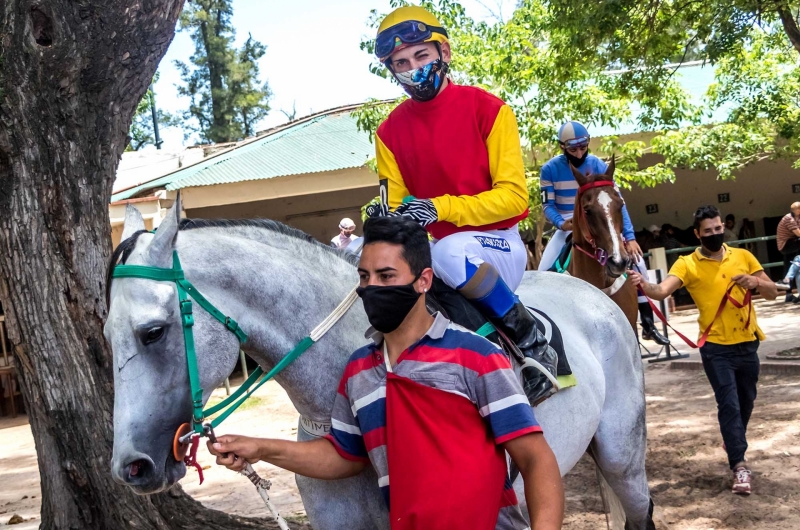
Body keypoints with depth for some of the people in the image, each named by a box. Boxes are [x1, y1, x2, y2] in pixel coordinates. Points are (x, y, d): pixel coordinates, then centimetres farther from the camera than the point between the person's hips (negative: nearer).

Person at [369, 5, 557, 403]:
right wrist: (388, 218, -21)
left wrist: (440, 207, -25)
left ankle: (534, 346, -18)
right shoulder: (390, 132, 3)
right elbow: (394, 207, 5)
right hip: (438, 246, 5)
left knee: (450, 252, -37)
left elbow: (513, 196, -12)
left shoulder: (487, 109, -9)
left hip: (499, 244, -5)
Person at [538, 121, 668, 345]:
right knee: (544, 272, -17)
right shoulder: (550, 169, -14)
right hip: (567, 227, -1)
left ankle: (648, 323, 3)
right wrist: (561, 223, -35)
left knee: (636, 260, -8)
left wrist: (630, 237, -22)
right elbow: (548, 206, -12)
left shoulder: (598, 165, -11)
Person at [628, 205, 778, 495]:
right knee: (729, 404, -8)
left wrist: (756, 282, -16)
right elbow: (662, 290, -23)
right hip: (716, 347, -4)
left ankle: (735, 443, 46)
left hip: (747, 343, 4)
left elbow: (772, 292, 6)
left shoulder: (743, 256, 3)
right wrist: (643, 284, -45)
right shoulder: (687, 264, -7)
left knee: (746, 401, 20)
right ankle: (739, 465, -2)